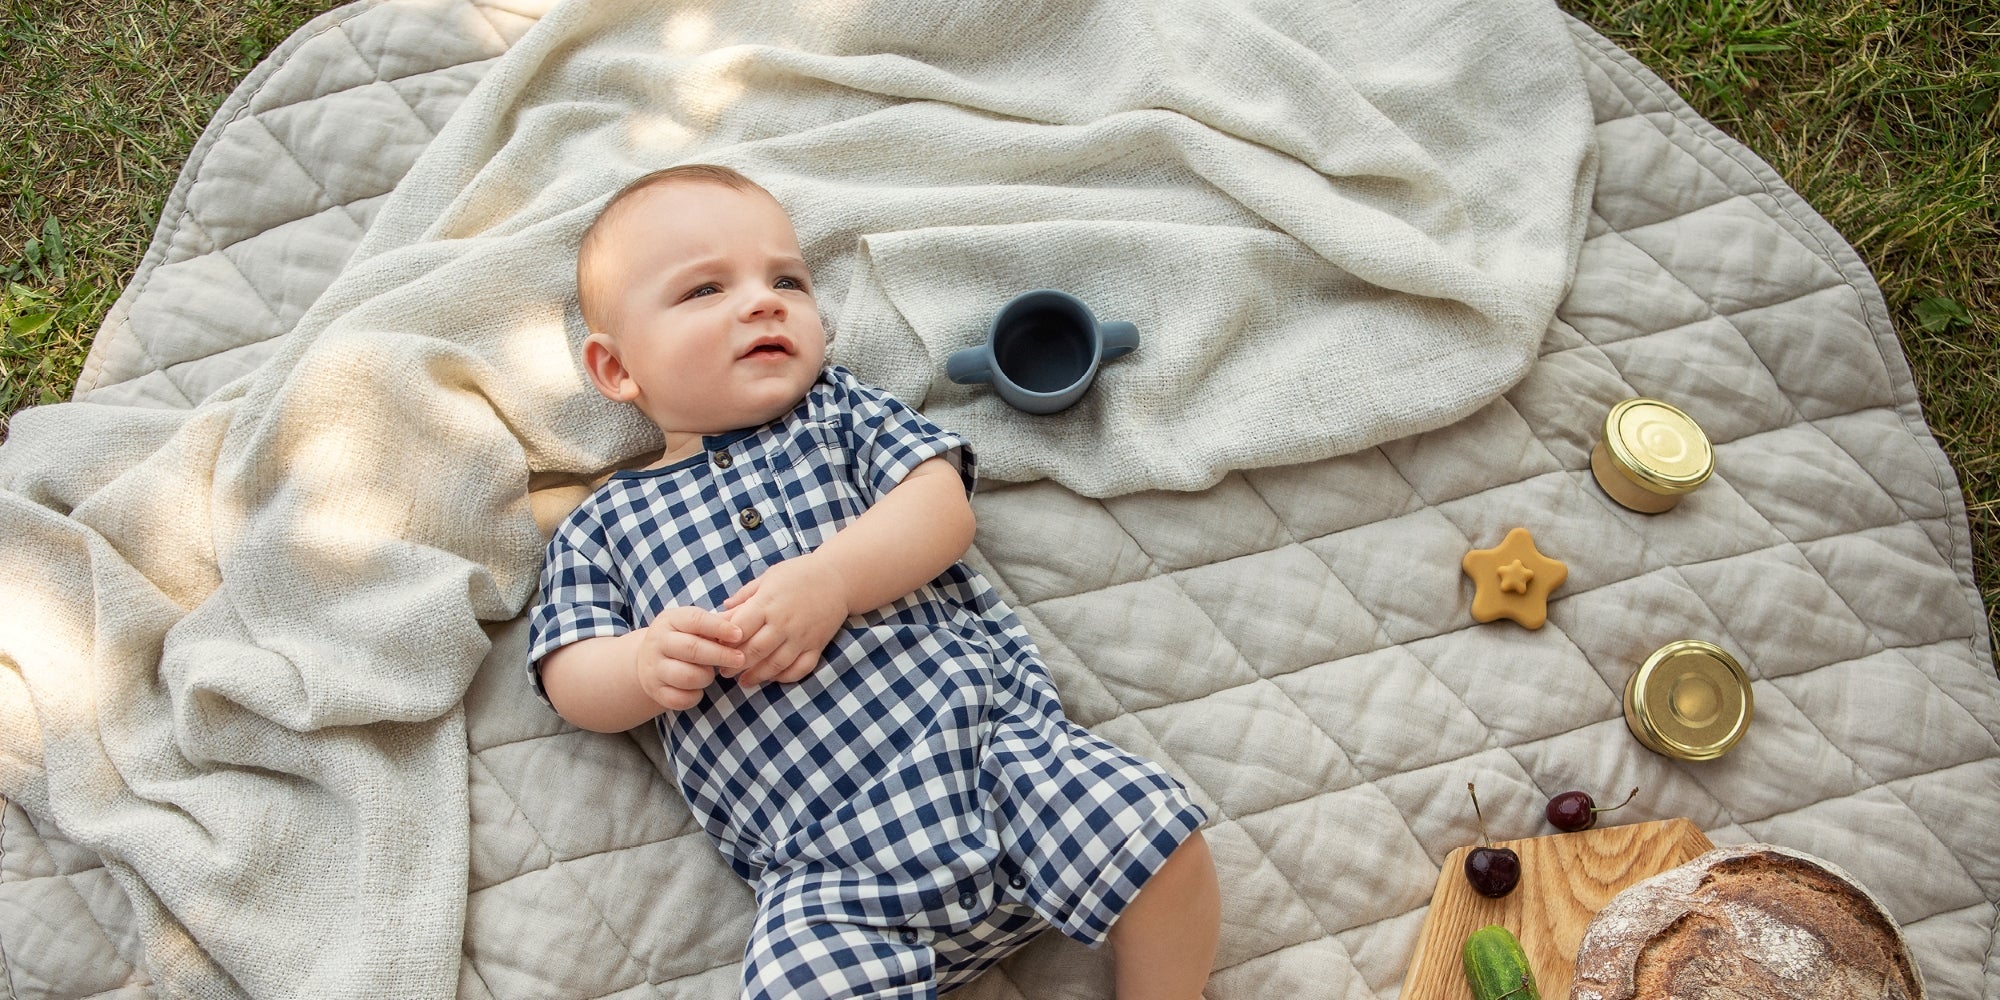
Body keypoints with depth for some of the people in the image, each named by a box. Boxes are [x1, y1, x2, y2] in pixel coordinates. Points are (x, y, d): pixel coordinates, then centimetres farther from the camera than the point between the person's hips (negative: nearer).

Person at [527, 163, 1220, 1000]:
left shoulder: (842, 411, 15)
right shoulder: (604, 525, 15)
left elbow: (943, 505, 1)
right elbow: (571, 678, 9)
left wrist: (832, 578, -17)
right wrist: (647, 665, -14)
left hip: (994, 732, 1)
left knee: (1156, 836, -18)